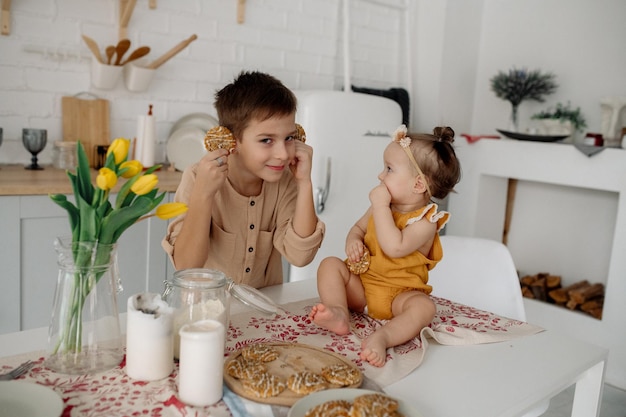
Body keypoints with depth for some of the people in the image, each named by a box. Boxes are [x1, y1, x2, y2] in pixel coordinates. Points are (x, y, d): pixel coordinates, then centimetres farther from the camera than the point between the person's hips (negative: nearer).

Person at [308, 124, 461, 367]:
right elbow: (359, 228, 17)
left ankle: (383, 336, -50)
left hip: (399, 294, -5)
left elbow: (395, 248, -31)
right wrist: (353, 241, -8)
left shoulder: (426, 221, -16)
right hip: (360, 285, 6)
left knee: (424, 306, -33)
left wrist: (380, 206, -28)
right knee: (330, 264, -13)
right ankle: (339, 312, -32)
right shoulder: (383, 207, 4)